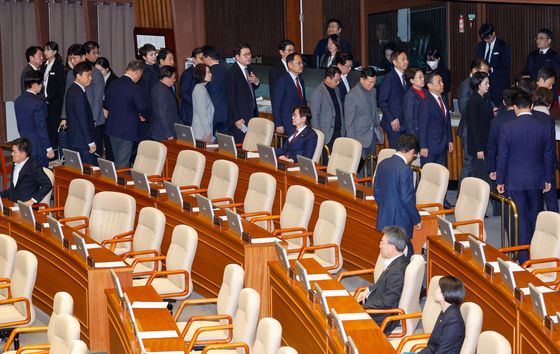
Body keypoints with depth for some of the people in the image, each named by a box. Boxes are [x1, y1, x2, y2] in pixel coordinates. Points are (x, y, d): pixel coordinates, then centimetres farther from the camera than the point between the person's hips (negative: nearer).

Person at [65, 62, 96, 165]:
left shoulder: (72, 90, 12)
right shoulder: (79, 93, -19)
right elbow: (83, 121, -20)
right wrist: (91, 143, -17)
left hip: (74, 141, 10)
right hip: (83, 143, -10)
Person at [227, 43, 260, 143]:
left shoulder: (249, 69, 11)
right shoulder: (232, 72, -14)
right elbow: (231, 97, -15)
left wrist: (256, 81, 0)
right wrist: (237, 119, -17)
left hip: (252, 113, 8)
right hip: (240, 117, -8)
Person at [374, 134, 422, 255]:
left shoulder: (382, 164, 4)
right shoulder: (405, 170, -19)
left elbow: (376, 191, 12)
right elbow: (407, 199, -18)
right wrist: (417, 219, -6)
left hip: (384, 219, 8)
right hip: (400, 222, -8)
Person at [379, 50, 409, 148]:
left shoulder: (406, 77, 12)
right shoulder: (389, 78, -9)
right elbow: (382, 102, -11)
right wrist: (391, 120, -15)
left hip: (405, 123, 6)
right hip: (394, 124, -6)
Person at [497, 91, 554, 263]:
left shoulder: (507, 128, -13)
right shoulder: (544, 128, -6)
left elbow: (502, 156, -9)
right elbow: (548, 156, 2)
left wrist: (500, 181, 1)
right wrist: (548, 179, 13)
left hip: (514, 181, -3)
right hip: (536, 180, 3)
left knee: (520, 218, 3)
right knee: (535, 216, 18)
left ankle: (524, 257, 4)